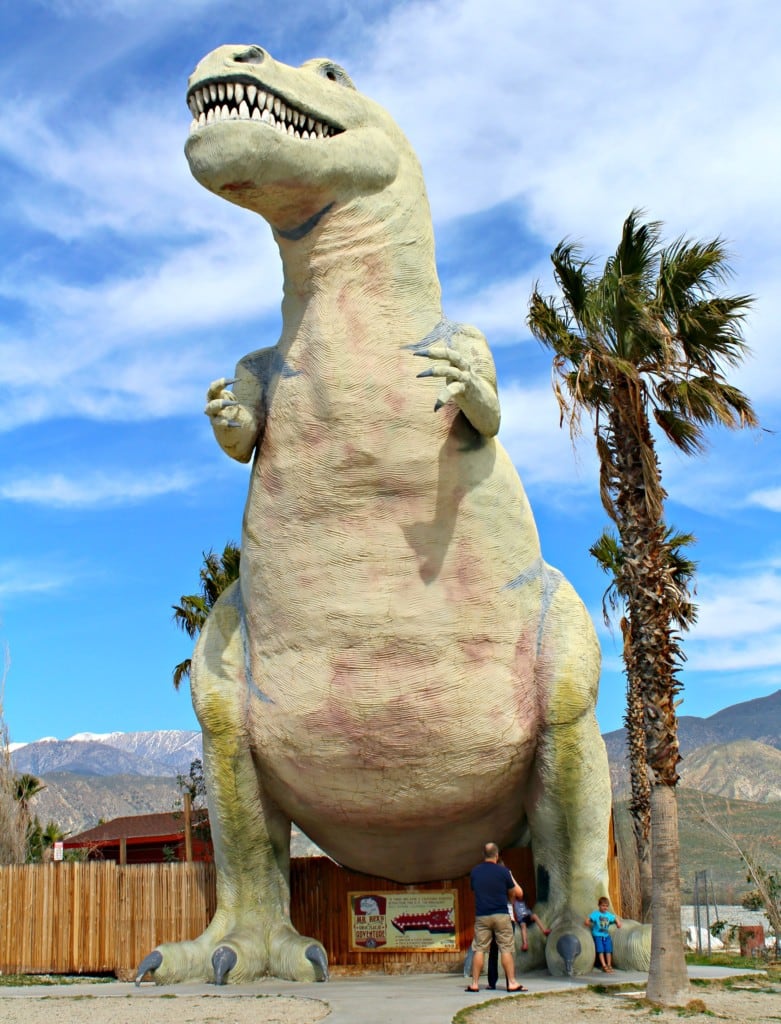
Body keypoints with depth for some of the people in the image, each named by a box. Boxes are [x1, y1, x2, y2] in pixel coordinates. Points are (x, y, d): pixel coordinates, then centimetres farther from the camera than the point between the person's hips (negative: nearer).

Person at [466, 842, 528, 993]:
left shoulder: (475, 871, 4)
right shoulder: (503, 871, -5)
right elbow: (513, 894, 4)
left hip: (481, 916, 3)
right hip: (501, 915, -3)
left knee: (479, 949, 5)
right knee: (506, 949, 1)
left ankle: (475, 984, 4)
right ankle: (512, 983, 0)